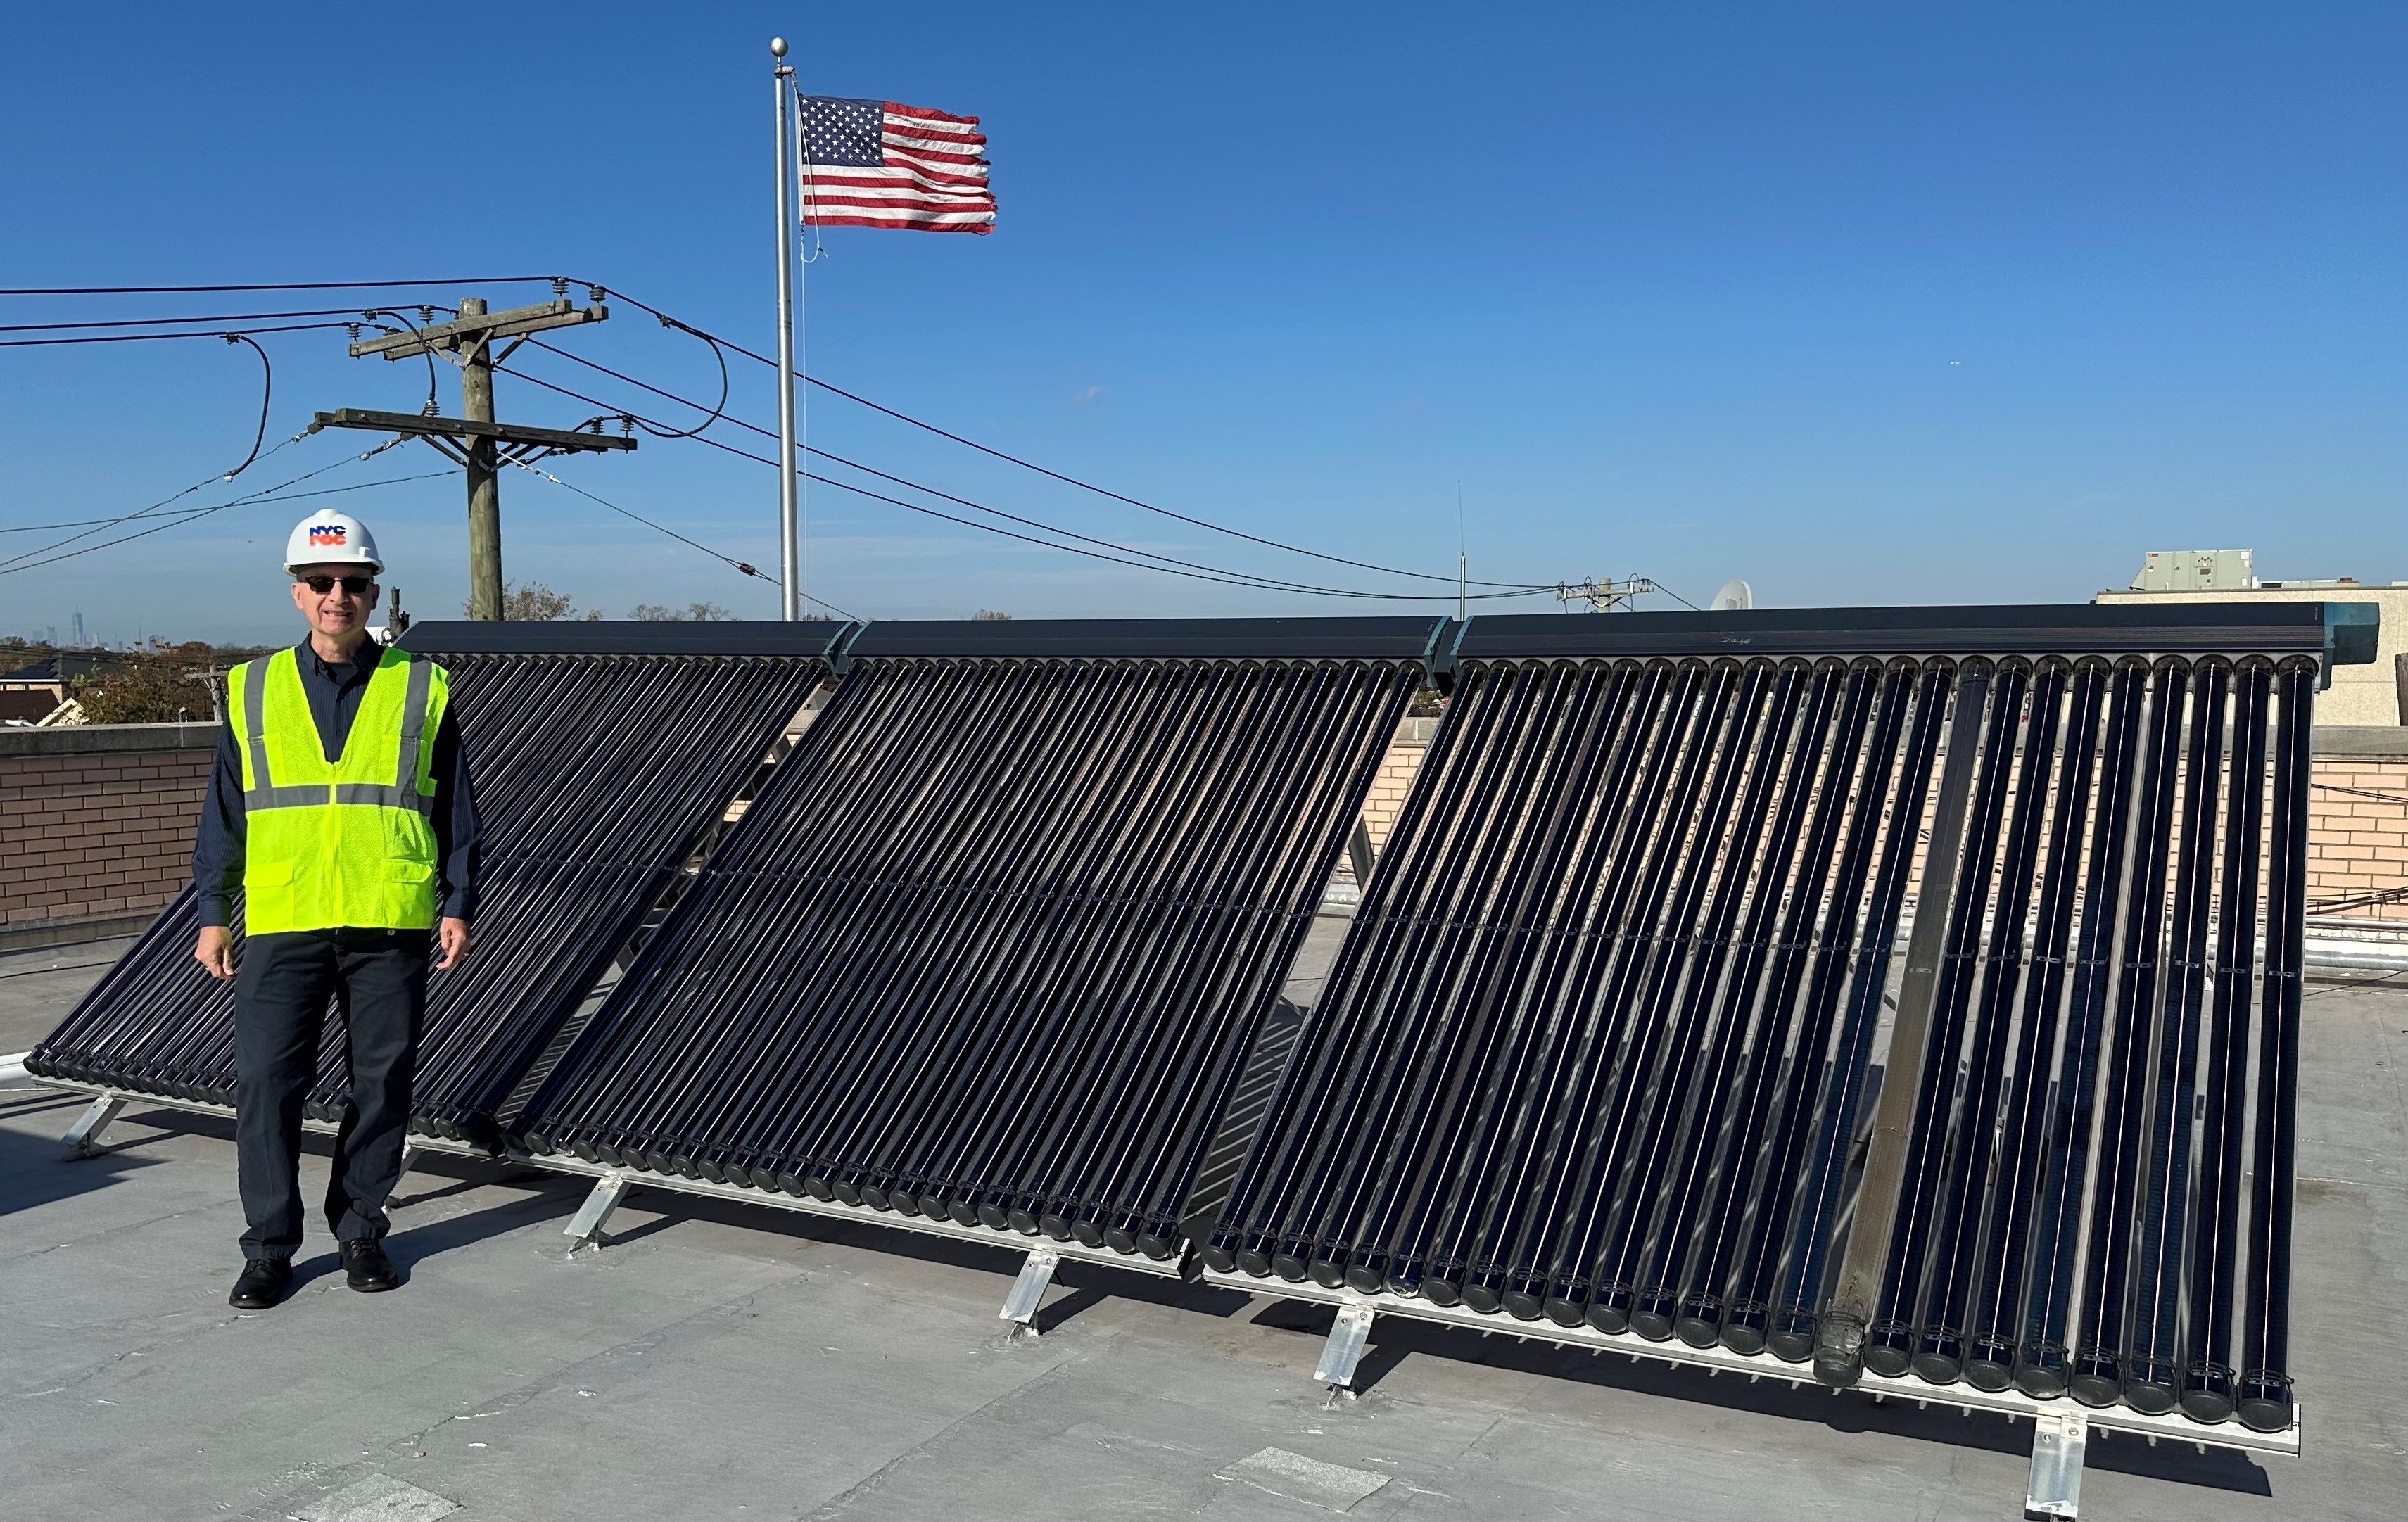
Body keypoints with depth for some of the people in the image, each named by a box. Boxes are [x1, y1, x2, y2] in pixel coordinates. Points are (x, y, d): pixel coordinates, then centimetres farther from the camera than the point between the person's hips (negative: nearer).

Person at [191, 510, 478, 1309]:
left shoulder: (421, 689, 5)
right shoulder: (253, 689, 9)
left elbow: (457, 813, 7)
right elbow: (224, 813, 11)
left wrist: (458, 907, 1)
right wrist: (213, 915, 7)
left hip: (390, 924, -1)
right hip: (281, 922, 1)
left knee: (382, 1082, 5)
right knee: (265, 1080, -1)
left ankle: (361, 1229, 20)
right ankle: (269, 1245, 13)